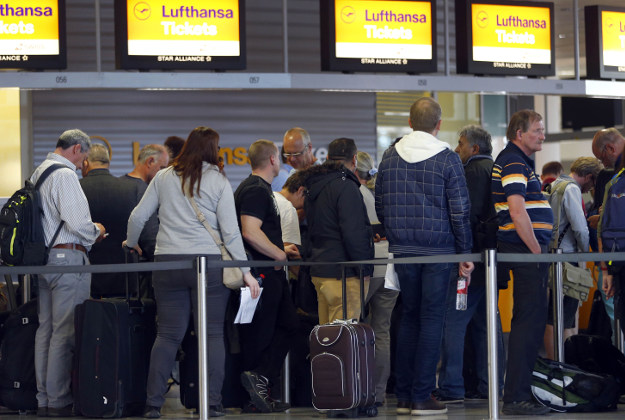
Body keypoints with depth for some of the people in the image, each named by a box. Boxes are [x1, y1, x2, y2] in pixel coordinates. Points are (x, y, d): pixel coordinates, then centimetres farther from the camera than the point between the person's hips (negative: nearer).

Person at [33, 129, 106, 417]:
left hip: (43, 258, 9)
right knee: (65, 331, -6)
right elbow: (76, 221, -20)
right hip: (68, 257, -9)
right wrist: (96, 232, 0)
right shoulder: (65, 175, -13)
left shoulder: (38, 173, 15)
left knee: (45, 328, 11)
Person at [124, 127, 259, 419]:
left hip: (167, 263, 3)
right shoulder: (218, 181, 0)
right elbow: (230, 231, -3)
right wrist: (245, 271, 0)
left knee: (168, 335, 7)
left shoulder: (163, 178, 9)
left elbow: (137, 217, 11)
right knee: (213, 334, 3)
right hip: (208, 262, -3)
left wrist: (131, 243, 31)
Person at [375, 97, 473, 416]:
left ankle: (403, 395, 13)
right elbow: (460, 211, -6)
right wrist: (465, 253, 0)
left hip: (402, 251, 4)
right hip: (438, 251, -4)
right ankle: (422, 398, -1)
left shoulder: (390, 158, 5)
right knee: (431, 319, 0)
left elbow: (380, 206, 11)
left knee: (409, 317, 13)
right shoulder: (447, 160, -6)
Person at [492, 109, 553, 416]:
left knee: (530, 320, 15)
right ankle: (516, 398, -8)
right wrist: (537, 252, -17)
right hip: (525, 251, -11)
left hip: (525, 252, 11)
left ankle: (520, 388, 23)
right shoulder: (514, 163, -13)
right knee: (529, 321, -10)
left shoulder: (517, 161, 20)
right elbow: (517, 212, -22)